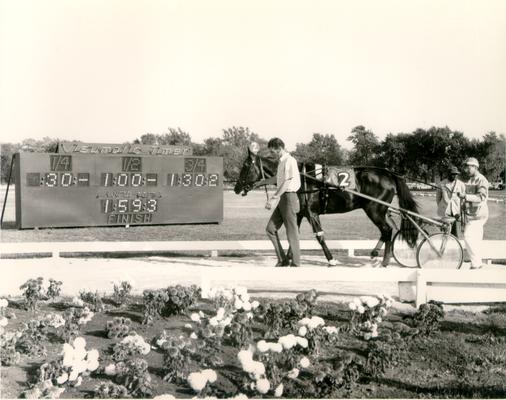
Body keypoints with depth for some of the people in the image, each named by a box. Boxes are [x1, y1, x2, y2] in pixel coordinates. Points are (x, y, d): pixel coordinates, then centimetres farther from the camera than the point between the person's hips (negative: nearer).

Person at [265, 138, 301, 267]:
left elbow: (286, 183, -20)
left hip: (289, 197, -9)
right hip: (282, 199, 9)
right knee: (270, 229, 7)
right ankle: (282, 259, 14)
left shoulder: (289, 161, -14)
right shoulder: (281, 162, 15)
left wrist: (273, 198, -21)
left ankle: (296, 264, 6)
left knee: (292, 232, -2)